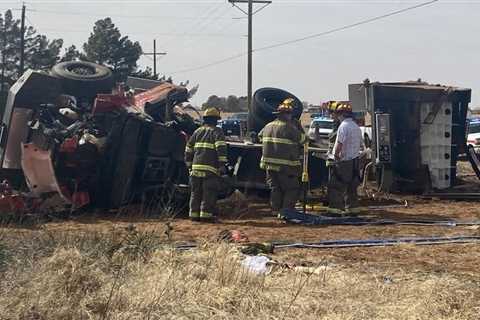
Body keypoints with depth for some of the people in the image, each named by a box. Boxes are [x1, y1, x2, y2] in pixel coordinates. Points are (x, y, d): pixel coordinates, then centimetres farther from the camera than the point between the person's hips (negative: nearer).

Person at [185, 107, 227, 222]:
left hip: (196, 167, 6)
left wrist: (189, 165, 27)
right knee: (209, 193, -2)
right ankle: (206, 214, -6)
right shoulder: (217, 132, 0)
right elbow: (221, 148, -13)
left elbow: (188, 149, 20)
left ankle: (194, 214, 14)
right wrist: (222, 165, -13)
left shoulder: (197, 132, 18)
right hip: (210, 168, -5)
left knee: (196, 192, 12)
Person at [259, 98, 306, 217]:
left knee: (275, 188, 18)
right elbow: (302, 139, -4)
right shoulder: (289, 127, -12)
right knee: (292, 189, 4)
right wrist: (297, 126, 8)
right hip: (285, 166, -6)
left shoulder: (268, 126, 9)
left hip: (269, 164, 6)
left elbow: (260, 136, 27)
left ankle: (276, 211, 21)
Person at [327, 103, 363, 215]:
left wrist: (336, 155, -10)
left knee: (336, 186, -3)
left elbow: (339, 144, -21)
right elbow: (360, 144, 17)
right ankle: (353, 207, 17)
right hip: (354, 160, 9)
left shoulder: (343, 126, -15)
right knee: (351, 186, 14)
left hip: (344, 161, -8)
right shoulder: (356, 127, 13)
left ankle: (335, 208, -4)